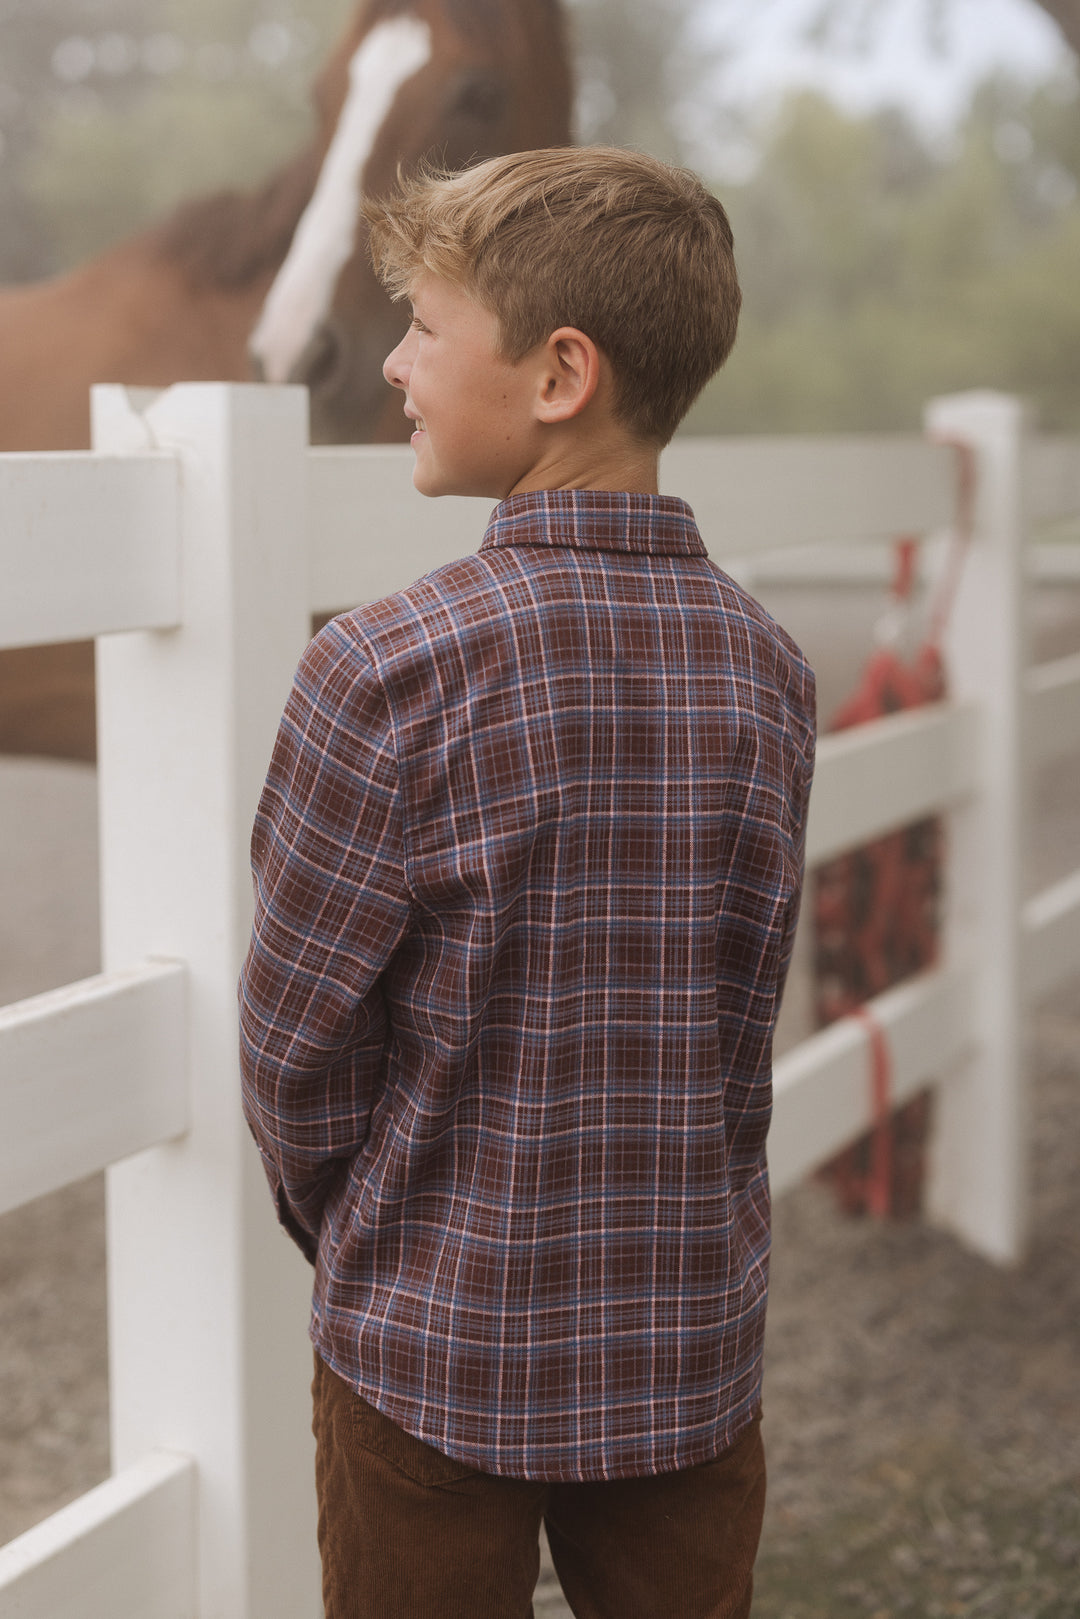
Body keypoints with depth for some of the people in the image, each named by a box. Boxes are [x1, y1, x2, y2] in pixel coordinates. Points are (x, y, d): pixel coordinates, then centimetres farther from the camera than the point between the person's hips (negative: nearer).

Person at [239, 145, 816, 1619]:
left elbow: (294, 1041, -12)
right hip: (695, 1352, 4)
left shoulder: (389, 670, -20)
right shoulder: (767, 670, -5)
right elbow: (733, 1034, 1)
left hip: (439, 1359, -4)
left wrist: (349, 1236, 7)